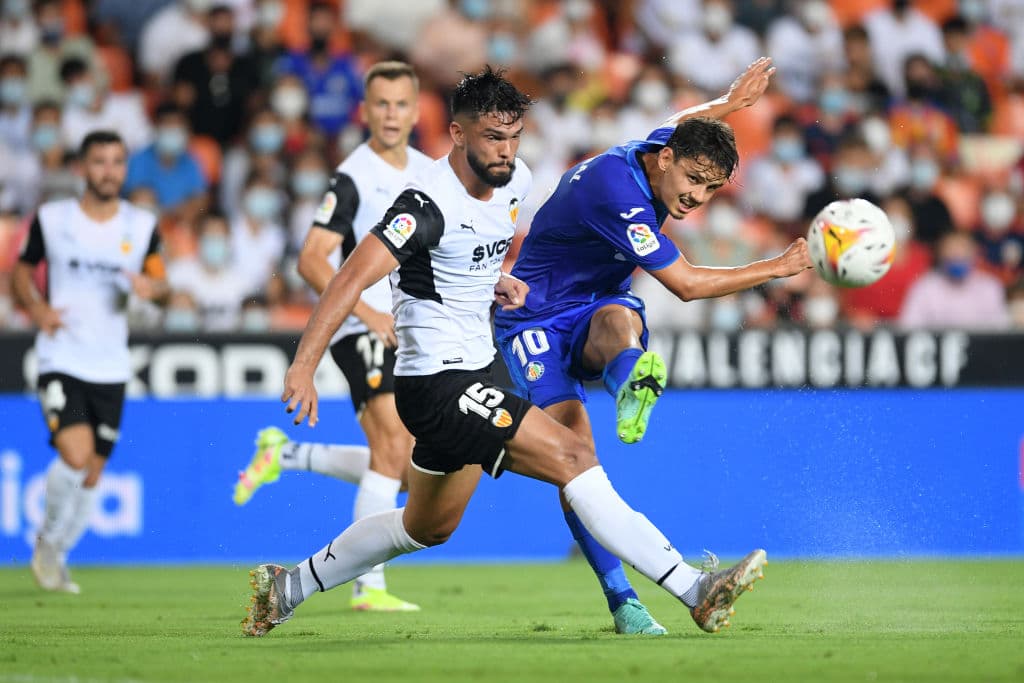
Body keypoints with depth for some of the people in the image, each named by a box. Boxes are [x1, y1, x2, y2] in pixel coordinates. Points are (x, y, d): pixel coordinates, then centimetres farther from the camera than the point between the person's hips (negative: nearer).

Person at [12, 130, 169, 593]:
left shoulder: (141, 225, 4)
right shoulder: (52, 219, -1)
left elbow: (158, 278, 10)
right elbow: (23, 271, 11)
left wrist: (152, 286, -15)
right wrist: (36, 308, -8)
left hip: (110, 366, 3)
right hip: (60, 360, -3)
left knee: (92, 475, 6)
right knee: (75, 455, -22)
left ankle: (55, 557, 27)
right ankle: (48, 540, 4)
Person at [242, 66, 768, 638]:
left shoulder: (515, 182, 5)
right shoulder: (429, 204, -21)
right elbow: (354, 277, -28)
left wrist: (495, 280, 6)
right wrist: (304, 366, -37)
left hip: (473, 373, 10)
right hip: (438, 384, -10)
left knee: (427, 529, 22)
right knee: (573, 457, -18)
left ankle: (287, 589, 37)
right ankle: (695, 591, -19)